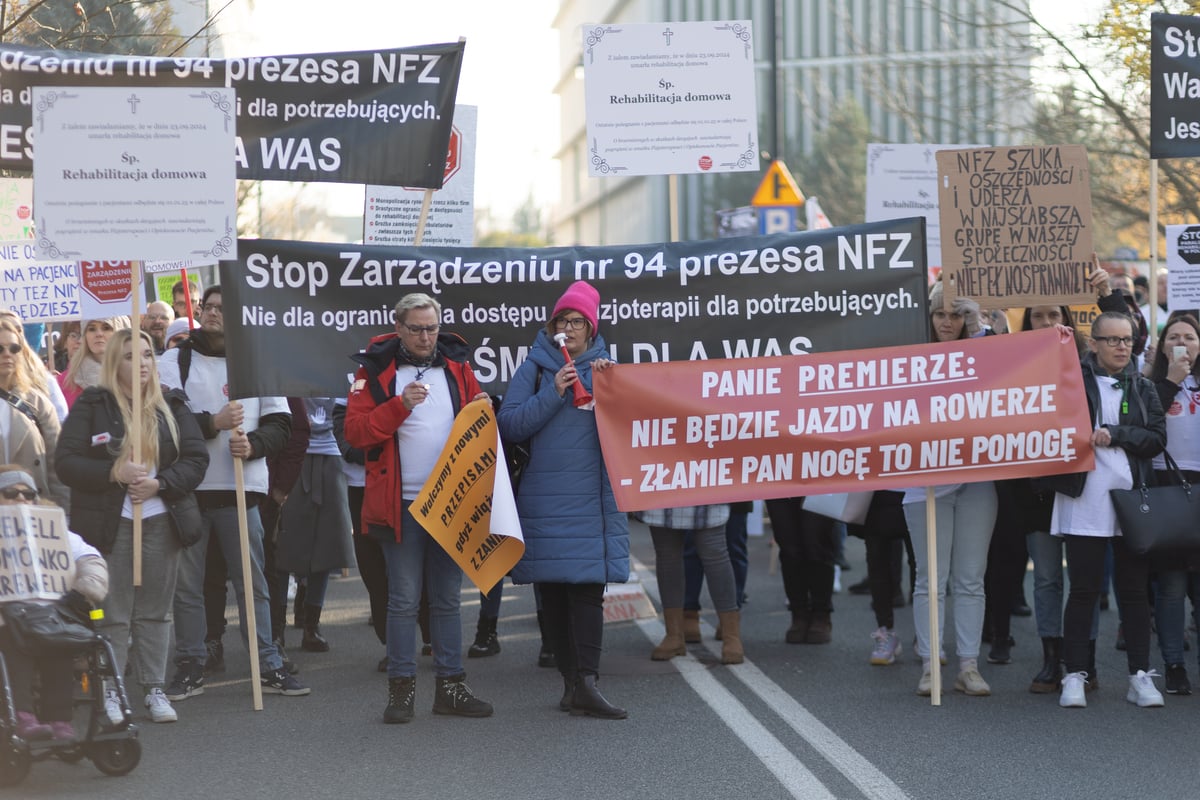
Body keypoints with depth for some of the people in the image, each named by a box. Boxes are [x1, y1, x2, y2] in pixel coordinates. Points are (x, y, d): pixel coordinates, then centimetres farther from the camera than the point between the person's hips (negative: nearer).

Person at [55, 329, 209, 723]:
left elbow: (197, 458, 2)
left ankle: (155, 689, 15)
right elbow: (65, 462, -6)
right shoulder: (91, 405, 0)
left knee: (155, 612, 8)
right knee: (112, 613, 0)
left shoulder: (172, 405, 8)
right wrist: (114, 473, -19)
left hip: (161, 521, 3)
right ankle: (108, 693, 8)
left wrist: (160, 483, -14)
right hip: (108, 524, -3)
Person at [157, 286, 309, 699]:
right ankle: (190, 668, 13)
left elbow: (280, 423, 6)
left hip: (241, 489, 1)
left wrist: (253, 444, -13)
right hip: (187, 487, -1)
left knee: (253, 582, 5)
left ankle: (269, 667, 10)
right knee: (187, 584, 4)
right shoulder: (174, 361, 4)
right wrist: (213, 422, -19)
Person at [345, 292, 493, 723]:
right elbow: (355, 432, -7)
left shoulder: (457, 367, 11)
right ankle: (401, 687, 5)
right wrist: (400, 405, -19)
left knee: (447, 598, 9)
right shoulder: (376, 370, 1)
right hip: (401, 504, -3)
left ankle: (450, 685, 14)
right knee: (403, 599, -1)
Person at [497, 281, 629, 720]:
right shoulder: (534, 368, 8)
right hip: (544, 497, 0)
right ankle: (572, 680, 9)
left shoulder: (603, 366, 12)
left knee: (588, 587, -10)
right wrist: (553, 394, -10)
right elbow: (509, 425, -2)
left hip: (592, 497, 0)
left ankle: (586, 682, -15)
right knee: (552, 592, 2)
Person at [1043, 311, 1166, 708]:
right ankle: (1075, 675, 6)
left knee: (1134, 589, 6)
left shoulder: (1142, 389, 11)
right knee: (1083, 589, 0)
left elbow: (1157, 438, 1)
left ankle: (1140, 675, 11)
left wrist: (1114, 434, -11)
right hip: (1083, 500, -2)